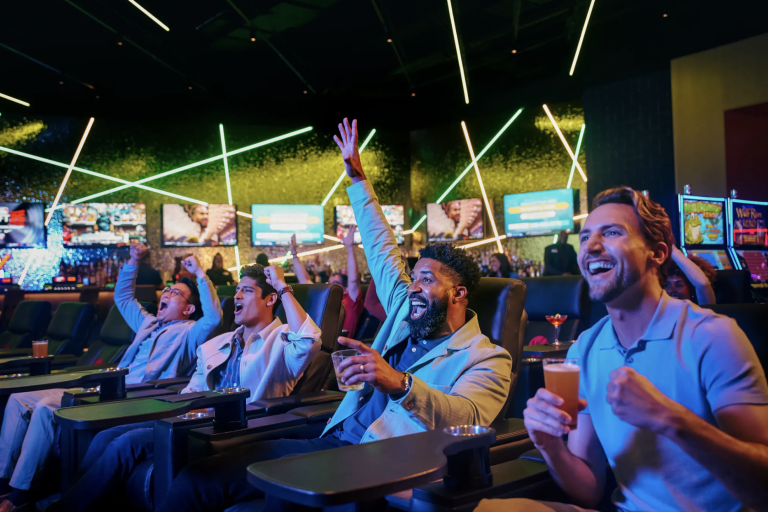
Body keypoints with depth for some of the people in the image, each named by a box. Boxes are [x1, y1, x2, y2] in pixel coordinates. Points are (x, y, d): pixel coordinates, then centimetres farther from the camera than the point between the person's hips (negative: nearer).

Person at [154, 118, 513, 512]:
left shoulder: (486, 358, 0)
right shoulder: (407, 312, 21)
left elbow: (466, 420, -19)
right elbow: (382, 250, 27)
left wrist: (399, 383, -35)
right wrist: (357, 178, 29)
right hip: (334, 442, 7)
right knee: (196, 480, -12)